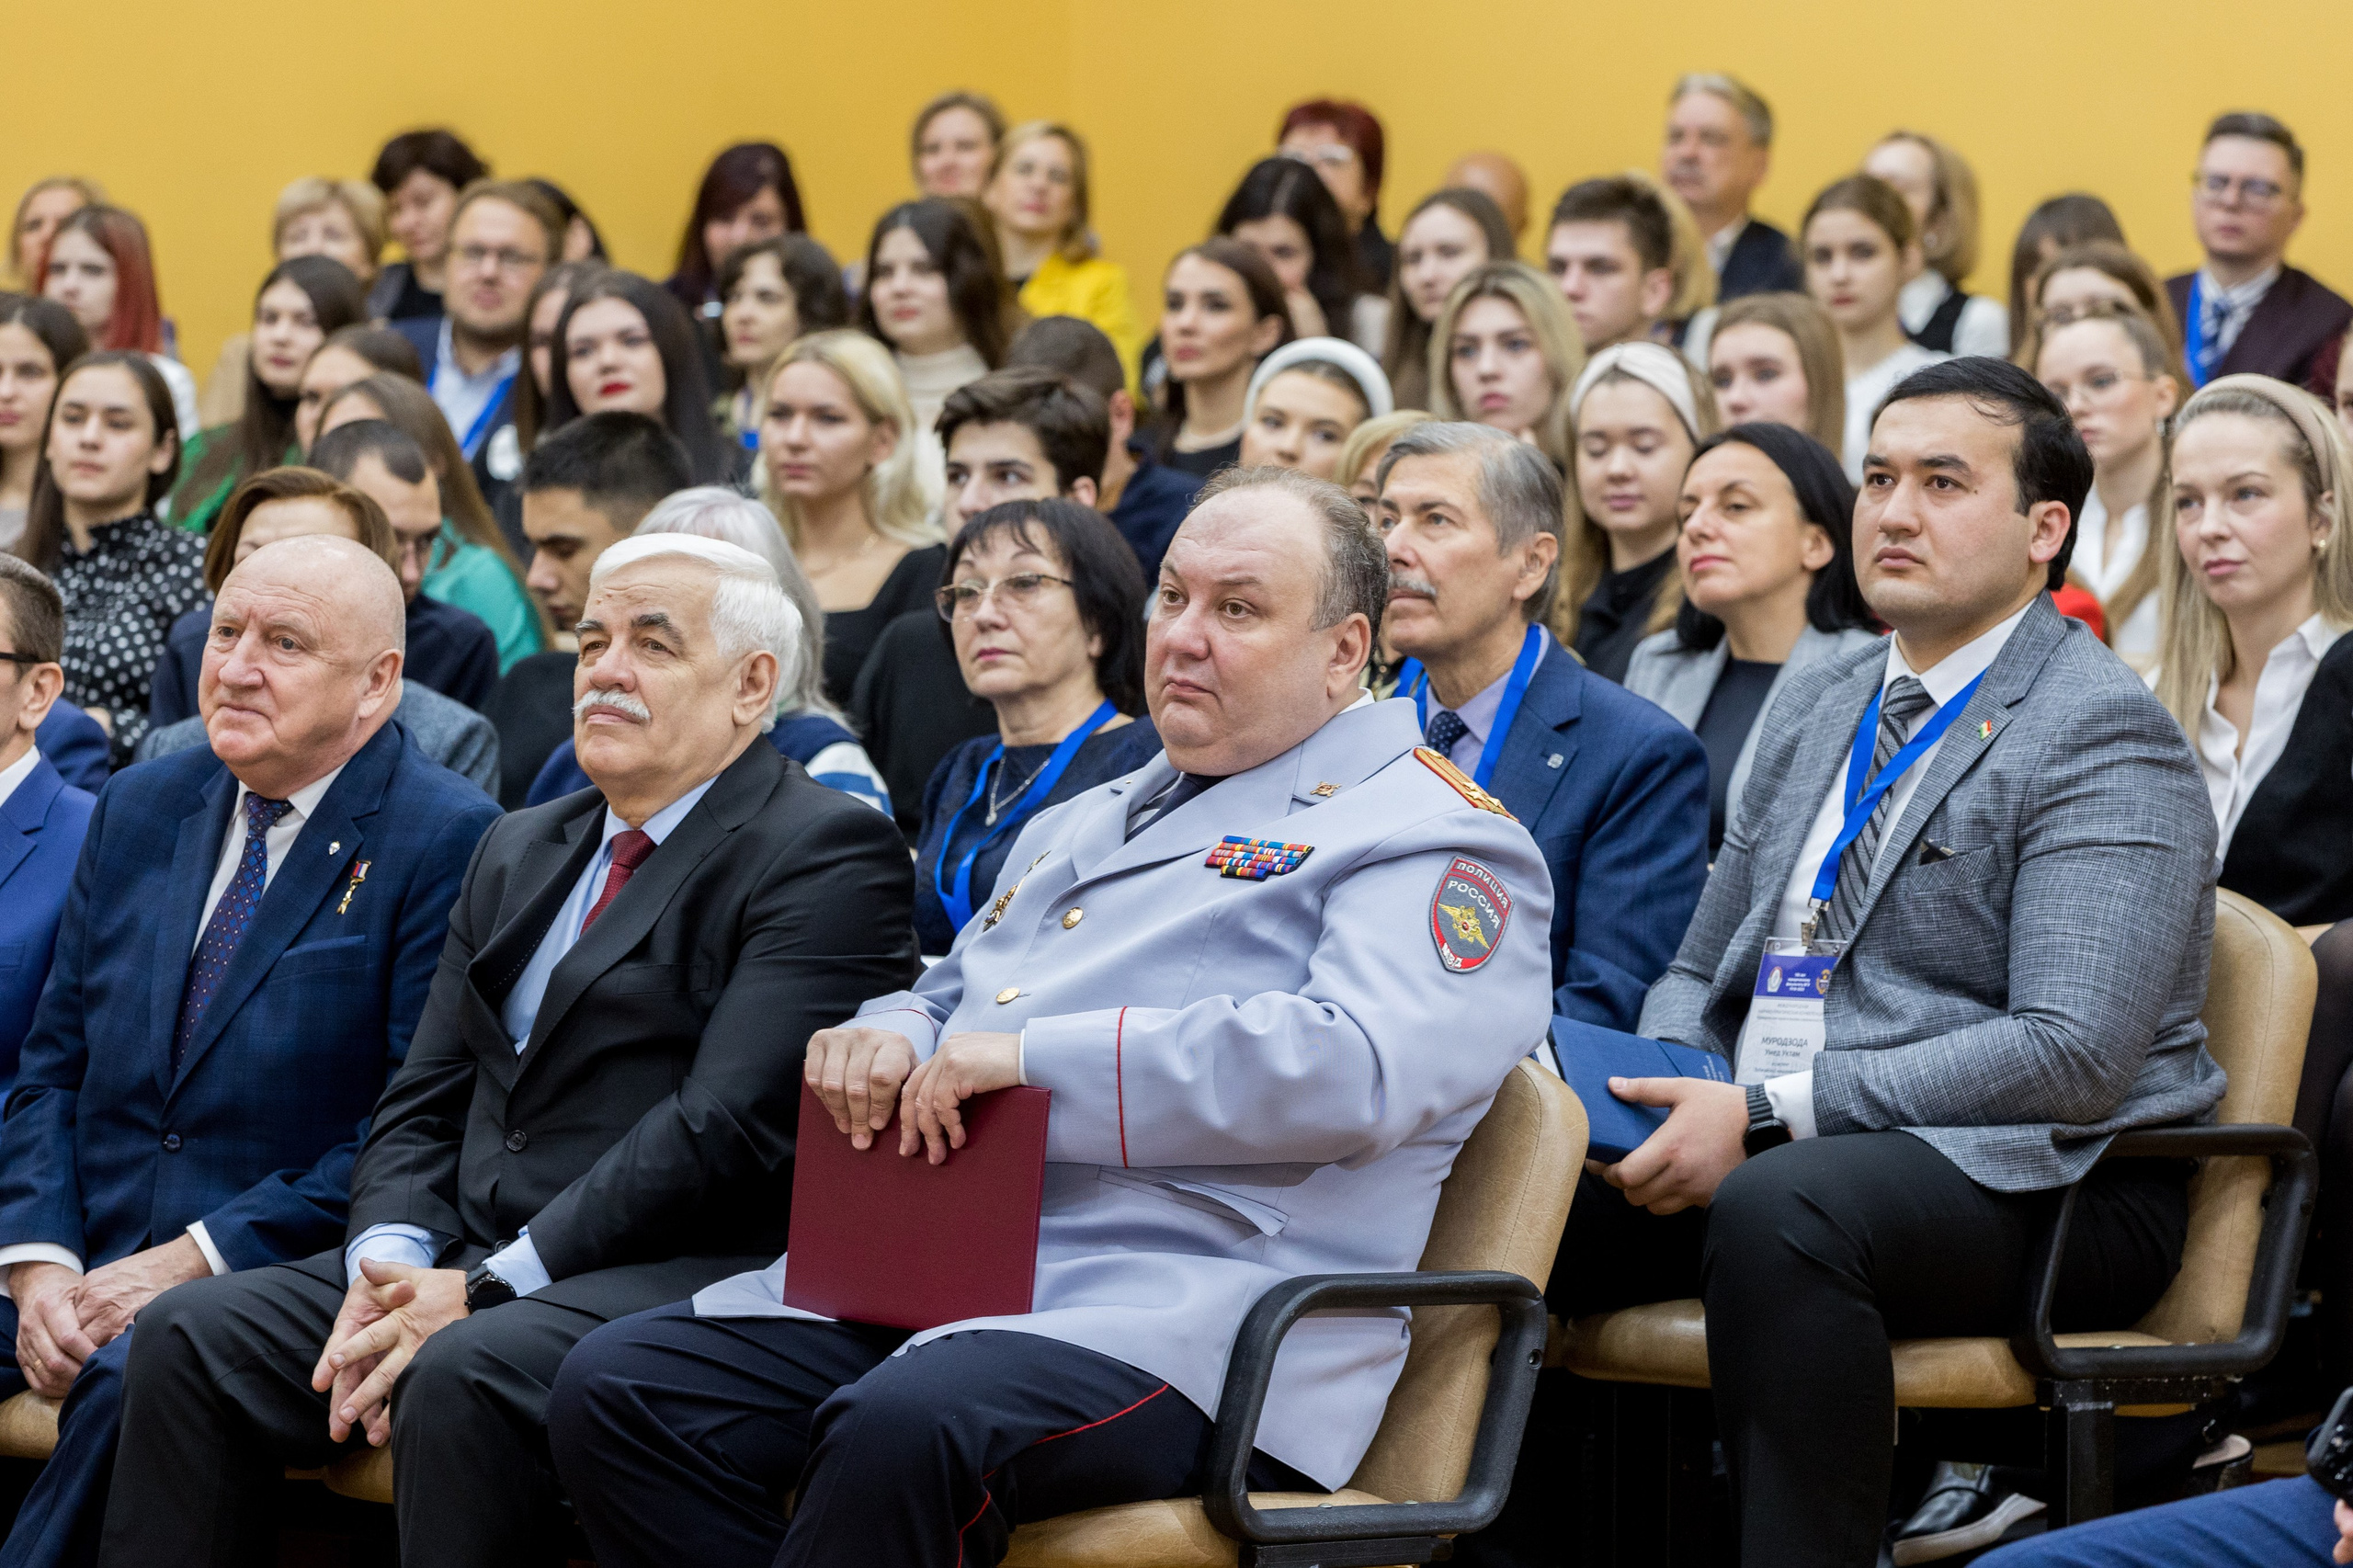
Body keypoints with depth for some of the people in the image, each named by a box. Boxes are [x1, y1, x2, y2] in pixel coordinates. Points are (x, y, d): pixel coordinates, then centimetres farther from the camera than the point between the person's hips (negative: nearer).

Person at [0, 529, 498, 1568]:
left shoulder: (449, 844, -5)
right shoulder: (140, 811, 16)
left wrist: (197, 1258, -15)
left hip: (281, 1279, -5)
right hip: (96, 1265, 5)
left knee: (133, 1373, -34)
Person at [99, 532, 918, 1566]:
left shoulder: (825, 851, -4)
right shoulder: (519, 851, 23)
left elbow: (728, 1129, -15)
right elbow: (424, 1101, 17)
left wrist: (485, 1289, -18)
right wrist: (390, 1265, -6)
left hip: (673, 1280, -7)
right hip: (467, 1261, 8)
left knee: (464, 1377, -35)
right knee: (189, 1334, -12)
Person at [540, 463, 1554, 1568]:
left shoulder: (1429, 837, 1)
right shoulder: (1084, 824, 29)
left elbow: (1355, 1069, -17)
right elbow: (951, 1003, 33)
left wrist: (1037, 1056, -16)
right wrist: (891, 1037, 5)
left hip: (1182, 1311, -8)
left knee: (904, 1430, -38)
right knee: (614, 1391, -13)